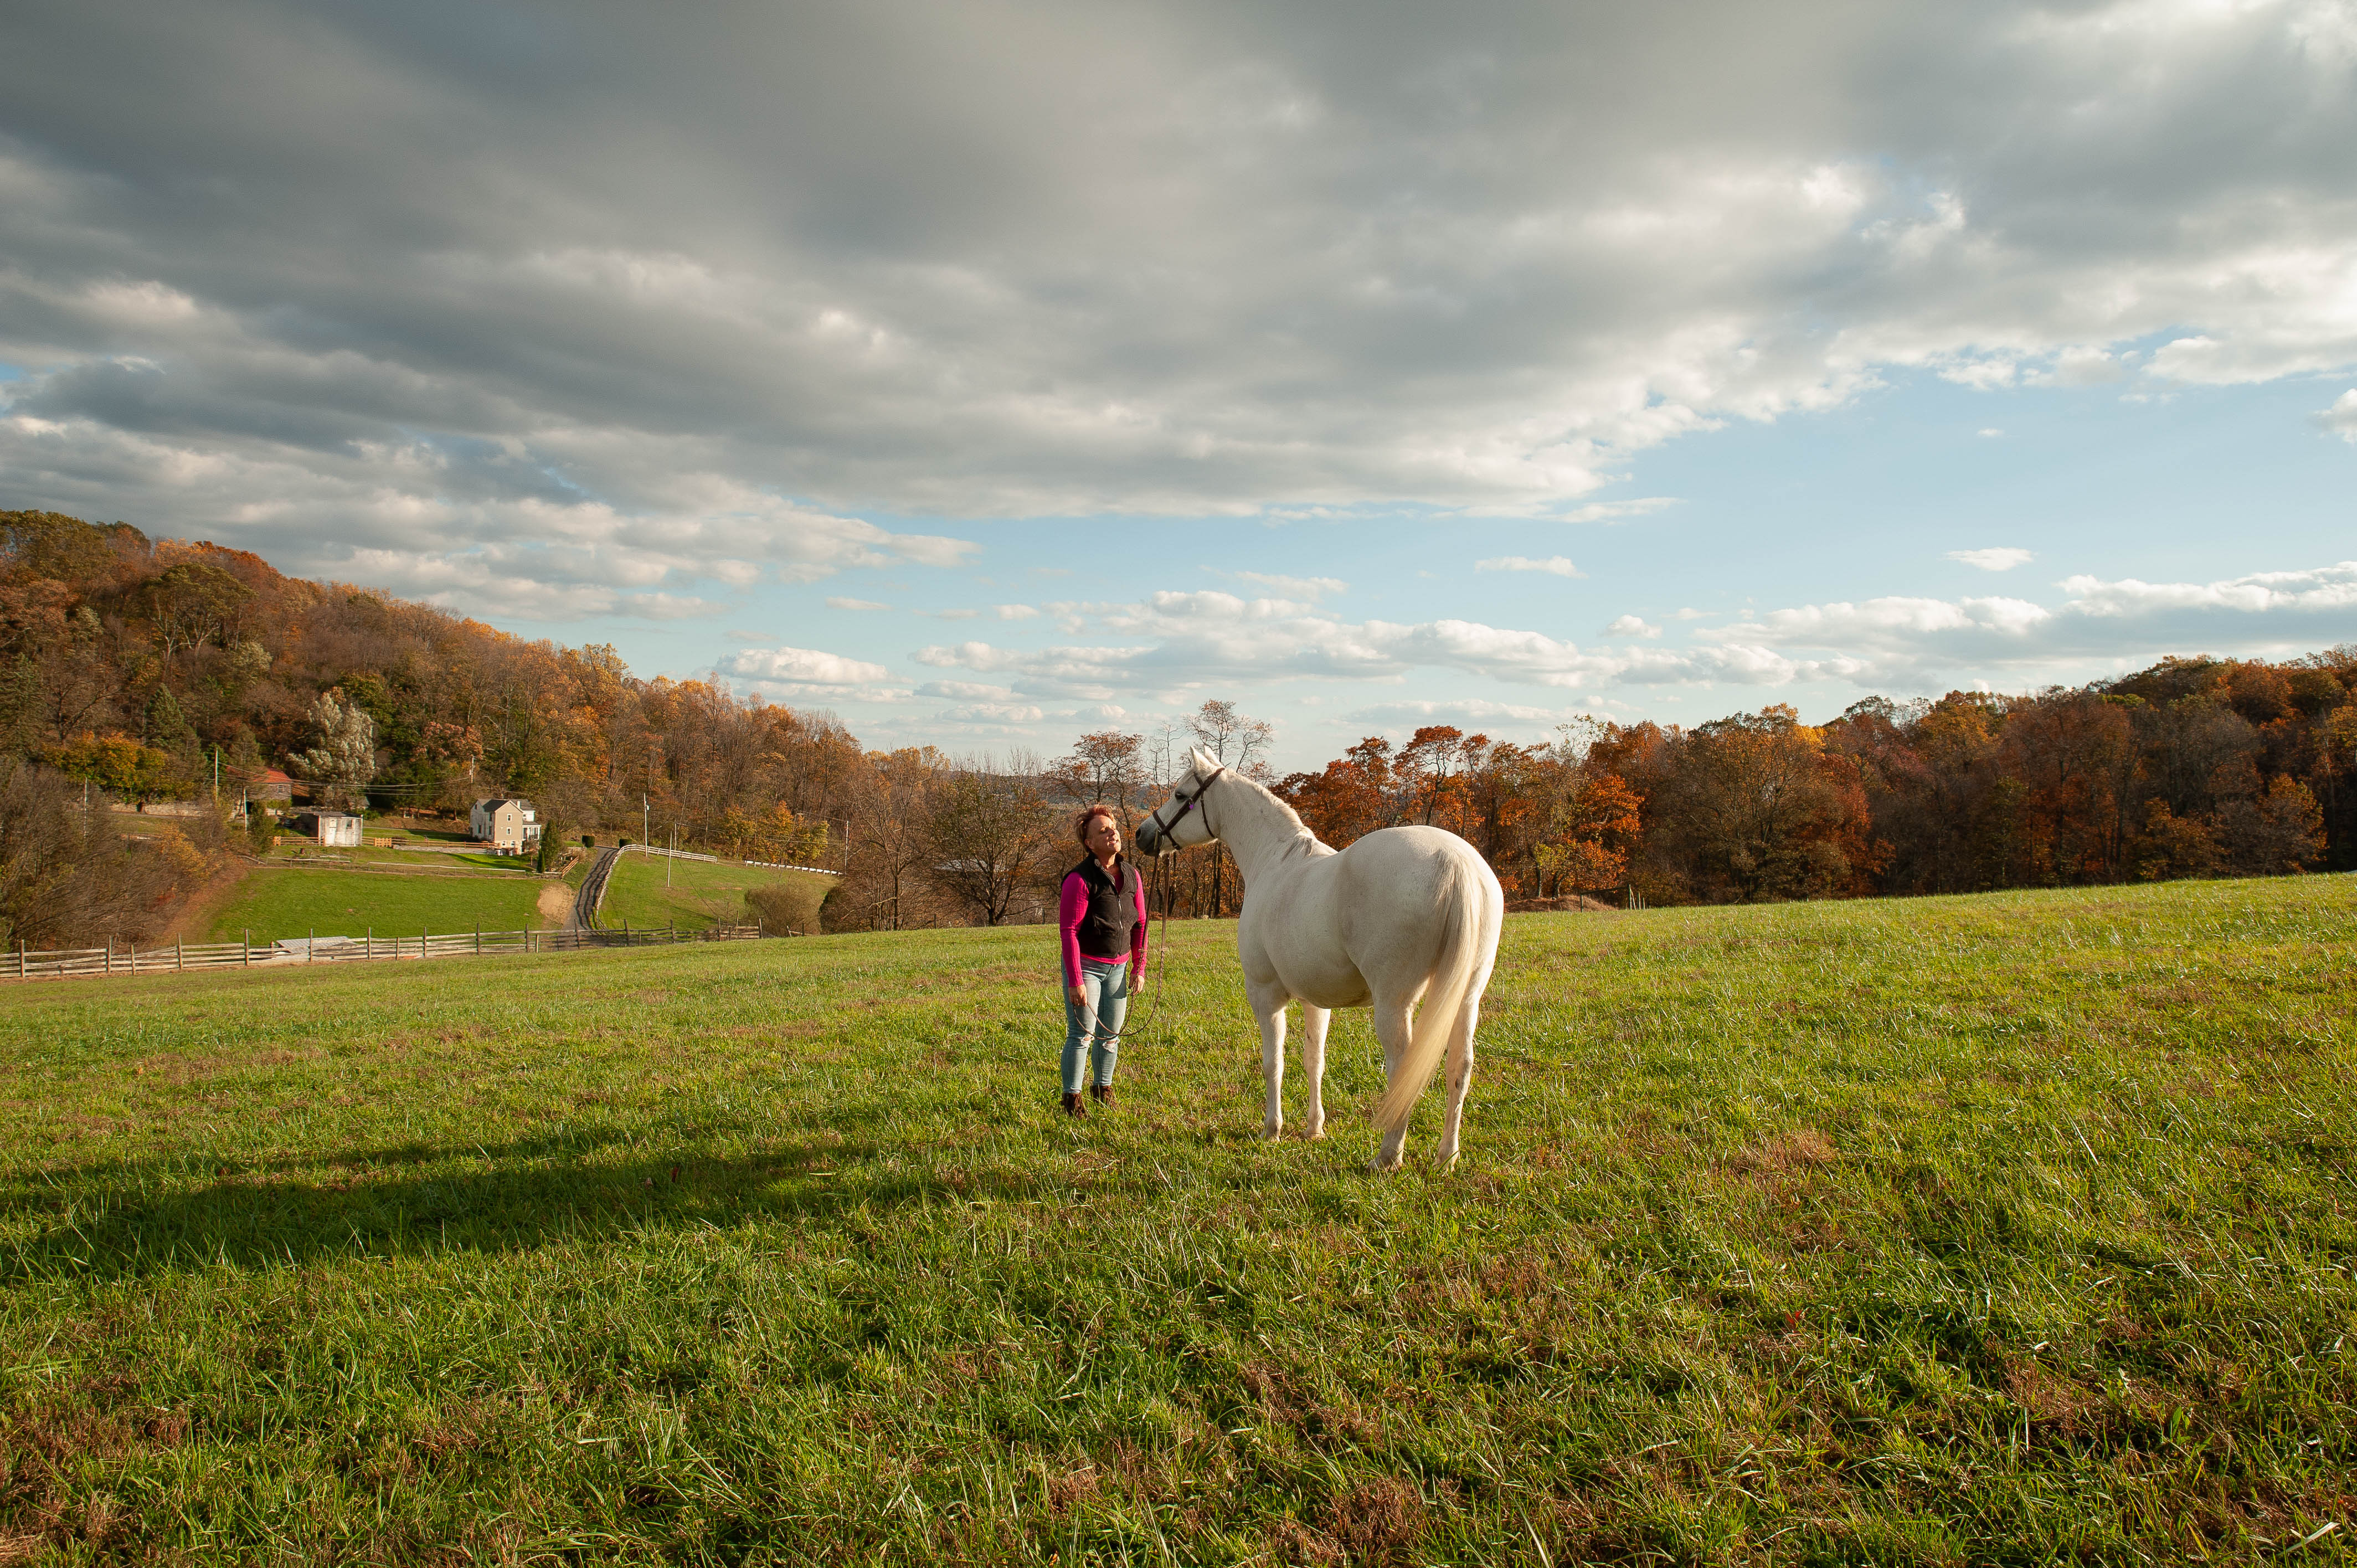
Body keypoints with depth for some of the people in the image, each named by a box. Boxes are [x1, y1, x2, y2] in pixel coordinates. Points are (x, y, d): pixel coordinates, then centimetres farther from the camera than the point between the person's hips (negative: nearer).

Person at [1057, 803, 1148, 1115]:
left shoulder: (1132, 876, 3)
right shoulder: (1080, 879, -16)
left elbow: (1140, 925, 11)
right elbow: (1069, 931, -17)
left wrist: (1139, 967, 7)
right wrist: (1075, 981, -19)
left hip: (1117, 967, 6)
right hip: (1086, 965, -6)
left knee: (1111, 1034, 15)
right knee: (1082, 1035, -2)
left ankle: (1103, 1088, 33)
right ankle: (1072, 1097, 12)